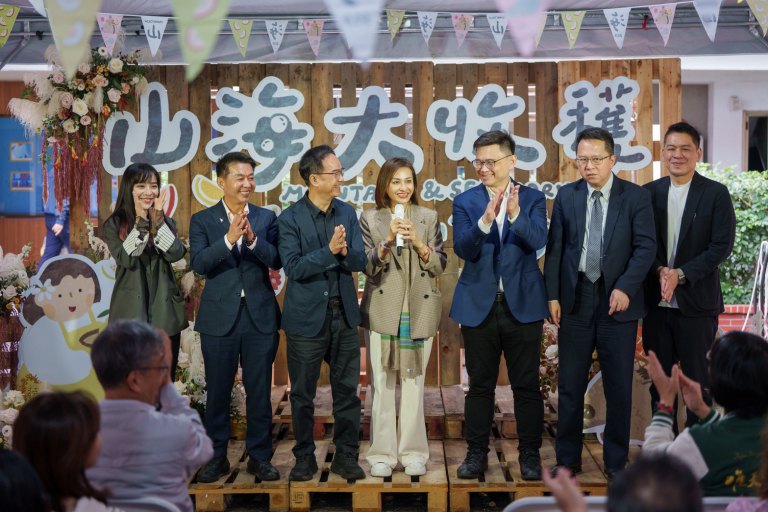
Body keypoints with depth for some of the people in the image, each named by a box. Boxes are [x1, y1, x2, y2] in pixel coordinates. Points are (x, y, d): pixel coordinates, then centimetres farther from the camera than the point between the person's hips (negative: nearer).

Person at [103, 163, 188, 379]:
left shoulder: (167, 222, 8)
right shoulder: (114, 224, 0)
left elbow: (176, 254, -10)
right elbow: (125, 259, -15)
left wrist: (158, 220, -16)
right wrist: (141, 223, -17)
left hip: (164, 314, 3)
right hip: (131, 314, -2)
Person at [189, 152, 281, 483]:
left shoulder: (266, 218, 5)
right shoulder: (202, 220, 1)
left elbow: (277, 261, -7)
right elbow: (199, 264, -12)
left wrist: (252, 238, -23)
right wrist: (230, 238, -24)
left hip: (260, 316, 1)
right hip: (220, 318, -1)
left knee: (259, 391, 7)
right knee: (218, 391, 8)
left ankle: (260, 456, 19)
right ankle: (216, 457, 21)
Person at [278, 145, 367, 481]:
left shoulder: (347, 213, 5)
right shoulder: (290, 219, -9)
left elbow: (360, 262, 0)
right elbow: (293, 268, -16)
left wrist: (345, 252, -22)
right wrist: (329, 251, -27)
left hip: (344, 315, 4)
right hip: (307, 318, -3)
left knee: (347, 390, 7)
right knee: (302, 394, 8)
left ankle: (346, 456, 20)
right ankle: (305, 457, 22)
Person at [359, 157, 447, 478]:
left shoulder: (429, 218, 8)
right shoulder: (370, 219, 5)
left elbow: (439, 265, 3)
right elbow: (368, 267, -2)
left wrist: (418, 243, -13)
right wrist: (388, 241, -17)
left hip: (419, 312, 1)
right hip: (383, 312, -1)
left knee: (414, 384, 4)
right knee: (383, 385, 1)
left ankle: (413, 453, 13)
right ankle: (382, 454, 9)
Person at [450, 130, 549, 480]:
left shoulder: (532, 199, 2)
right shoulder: (465, 202, 3)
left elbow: (538, 241, -14)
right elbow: (463, 249, -10)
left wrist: (515, 213, -30)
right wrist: (485, 220, -27)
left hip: (522, 305, -1)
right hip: (479, 306, 1)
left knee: (527, 385, 5)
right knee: (480, 385, 10)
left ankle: (530, 455, 17)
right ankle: (476, 453, 21)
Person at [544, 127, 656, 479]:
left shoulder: (636, 197, -1)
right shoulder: (566, 196, 6)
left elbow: (646, 246, -6)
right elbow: (555, 248, 5)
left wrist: (625, 288, -18)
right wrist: (553, 295, -1)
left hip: (618, 301, -1)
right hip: (575, 300, 2)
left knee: (619, 387, 6)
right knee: (570, 385, 6)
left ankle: (616, 462, 20)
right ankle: (567, 460, 18)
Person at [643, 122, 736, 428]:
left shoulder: (716, 193, -4)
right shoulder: (649, 192, 6)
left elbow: (722, 246, -9)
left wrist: (680, 274, -16)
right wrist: (660, 271, -13)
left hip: (696, 302, -3)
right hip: (656, 301, 3)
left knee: (697, 378, 5)